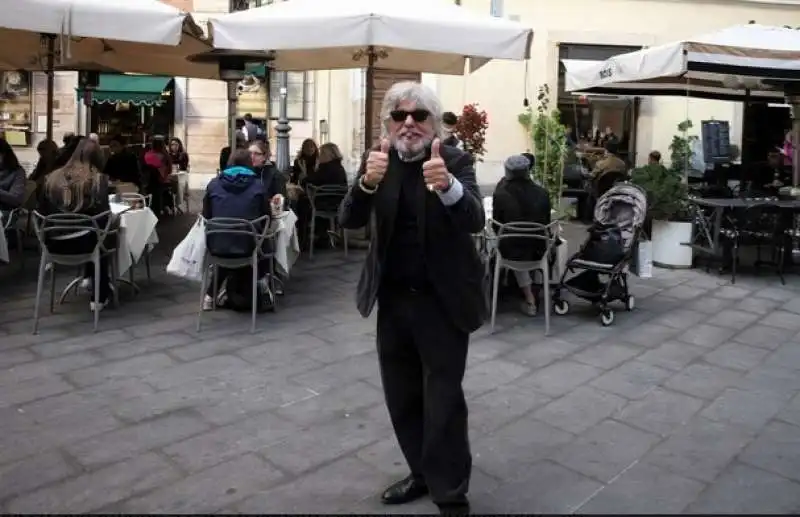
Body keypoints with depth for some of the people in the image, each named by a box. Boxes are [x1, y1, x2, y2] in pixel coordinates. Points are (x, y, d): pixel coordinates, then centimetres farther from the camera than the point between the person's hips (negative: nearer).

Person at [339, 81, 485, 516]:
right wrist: (367, 182, -32)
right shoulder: (378, 161, 1)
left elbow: (475, 221, -24)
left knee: (443, 399, 0)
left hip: (442, 300, -4)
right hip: (393, 298, 4)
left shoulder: (456, 161, -9)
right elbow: (349, 221, -11)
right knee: (401, 395, 14)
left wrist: (447, 185, -45)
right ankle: (422, 473, 33)